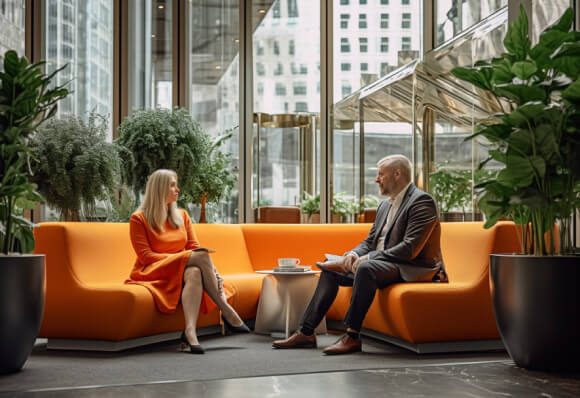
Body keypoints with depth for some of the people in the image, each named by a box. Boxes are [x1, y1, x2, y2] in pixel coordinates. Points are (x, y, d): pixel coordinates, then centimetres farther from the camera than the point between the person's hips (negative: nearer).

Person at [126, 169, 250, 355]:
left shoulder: (182, 216, 15)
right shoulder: (139, 219, -1)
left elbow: (195, 248, 7)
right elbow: (146, 256, -9)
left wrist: (212, 270, -14)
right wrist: (186, 256, -20)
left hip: (182, 271, 4)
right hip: (154, 273, -4)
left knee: (194, 272, -35)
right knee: (201, 257, -29)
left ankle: (190, 330, -50)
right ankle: (226, 310, -29)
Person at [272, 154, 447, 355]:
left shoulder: (421, 201, -12)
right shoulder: (385, 205, 17)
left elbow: (410, 248, -22)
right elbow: (369, 242, 18)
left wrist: (368, 258, -21)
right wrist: (353, 254, -6)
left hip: (410, 268, -10)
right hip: (379, 263, 10)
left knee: (366, 268, -36)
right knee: (330, 269, 4)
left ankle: (352, 336, -32)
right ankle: (306, 332, 0)